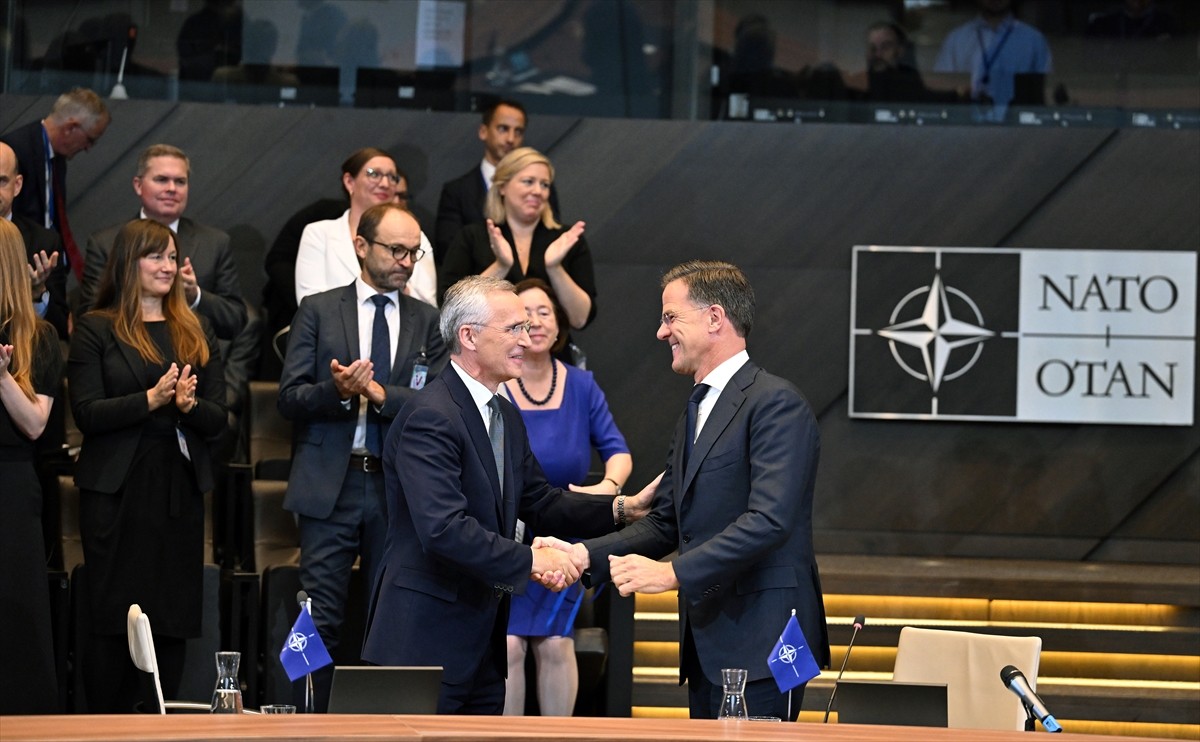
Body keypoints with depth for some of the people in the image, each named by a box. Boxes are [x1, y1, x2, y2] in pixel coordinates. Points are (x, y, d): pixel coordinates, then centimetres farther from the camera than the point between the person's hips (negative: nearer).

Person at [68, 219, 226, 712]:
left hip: (180, 488, 4)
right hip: (115, 490, -4)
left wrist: (189, 404, -12)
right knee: (111, 615, -3)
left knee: (173, 617, 3)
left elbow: (217, 419, 10)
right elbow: (86, 413, -8)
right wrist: (151, 399, -19)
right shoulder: (95, 329, 2)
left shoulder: (196, 332, 14)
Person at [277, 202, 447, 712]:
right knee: (321, 620, -4)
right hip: (330, 484, -2)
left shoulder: (427, 321, 11)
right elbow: (289, 397, 0)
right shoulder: (318, 311, 6)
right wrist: (337, 392, -19)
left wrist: (380, 394, -15)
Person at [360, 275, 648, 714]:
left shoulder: (505, 416, 15)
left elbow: (538, 503, 19)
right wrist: (529, 562, -25)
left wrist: (621, 509, 7)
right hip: (427, 641, -10)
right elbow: (444, 529, -27)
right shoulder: (429, 418, -18)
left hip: (482, 643, 10)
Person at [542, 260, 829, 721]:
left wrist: (673, 572, -23)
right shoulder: (695, 414, 21)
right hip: (706, 644, 9)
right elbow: (665, 522, 19)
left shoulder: (776, 404, -11)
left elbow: (769, 520, -21)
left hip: (760, 642, -9)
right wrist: (586, 554, 4)